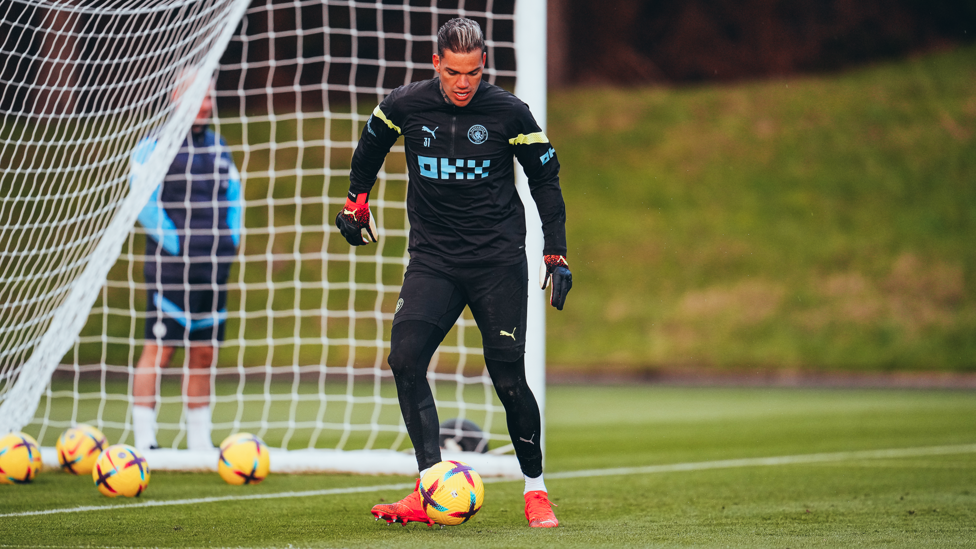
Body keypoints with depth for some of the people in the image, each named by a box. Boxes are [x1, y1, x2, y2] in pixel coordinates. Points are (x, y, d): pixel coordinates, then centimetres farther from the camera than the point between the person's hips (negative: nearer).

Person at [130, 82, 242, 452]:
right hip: (170, 267, -6)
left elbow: (233, 194, 24)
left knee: (203, 355, 9)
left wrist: (231, 238, 11)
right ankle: (144, 441, -7)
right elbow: (143, 201, -12)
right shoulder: (156, 146, -5)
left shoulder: (217, 147, 16)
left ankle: (200, 442, 14)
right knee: (158, 351, -9)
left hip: (214, 267, 7)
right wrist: (174, 243, -15)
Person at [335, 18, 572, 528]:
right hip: (432, 257, 2)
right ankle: (430, 489, -18)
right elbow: (370, 145, 19)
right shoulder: (404, 106, -4)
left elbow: (546, 179, 4)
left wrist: (555, 253, 2)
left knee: (508, 376, -4)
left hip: (499, 258, -2)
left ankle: (535, 489, 16)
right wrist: (357, 198, 25)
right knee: (405, 357, -18)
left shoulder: (508, 112, -7)